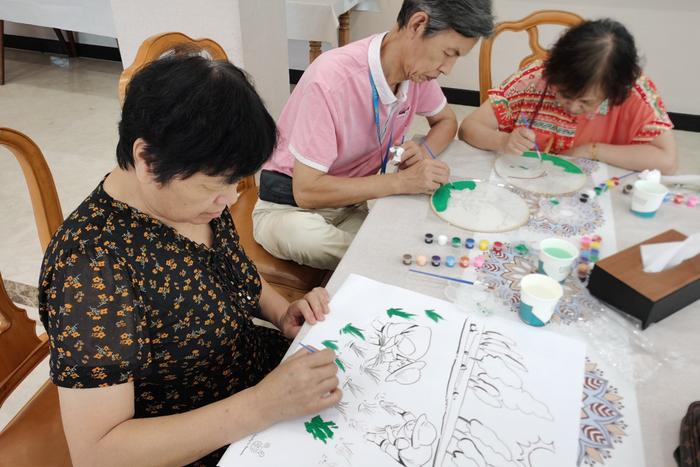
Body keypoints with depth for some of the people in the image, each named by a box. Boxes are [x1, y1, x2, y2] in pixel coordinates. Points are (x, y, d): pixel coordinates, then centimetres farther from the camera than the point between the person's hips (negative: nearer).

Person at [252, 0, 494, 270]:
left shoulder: (417, 68, -8)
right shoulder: (332, 80, -29)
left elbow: (446, 120, 11)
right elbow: (306, 190, -28)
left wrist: (425, 151, -13)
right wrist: (401, 181, -30)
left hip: (356, 200, 5)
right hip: (292, 206, -4)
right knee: (307, 238, -38)